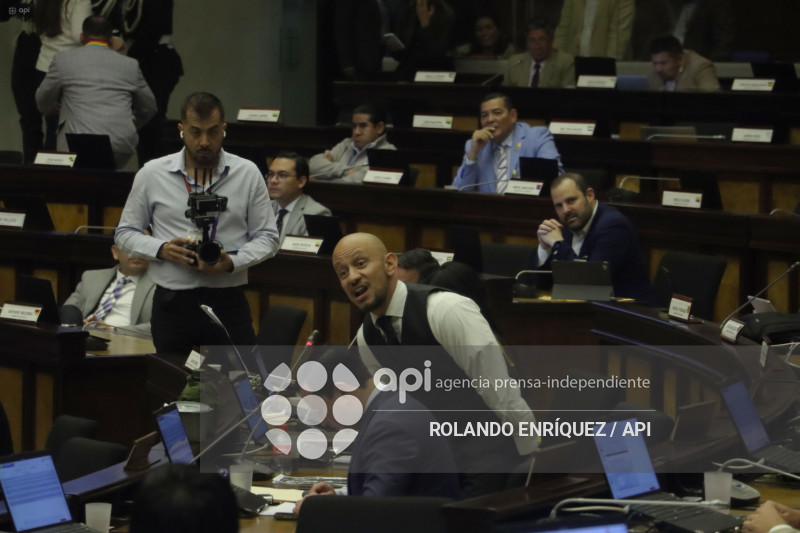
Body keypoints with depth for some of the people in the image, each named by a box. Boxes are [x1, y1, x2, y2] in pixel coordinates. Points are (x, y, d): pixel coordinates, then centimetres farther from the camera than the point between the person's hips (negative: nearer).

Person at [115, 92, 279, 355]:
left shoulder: (247, 174, 3)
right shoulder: (152, 174, 4)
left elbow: (267, 237, 5)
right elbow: (126, 234, 9)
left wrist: (232, 262, -14)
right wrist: (161, 250, -10)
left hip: (228, 301, -1)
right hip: (171, 301, 1)